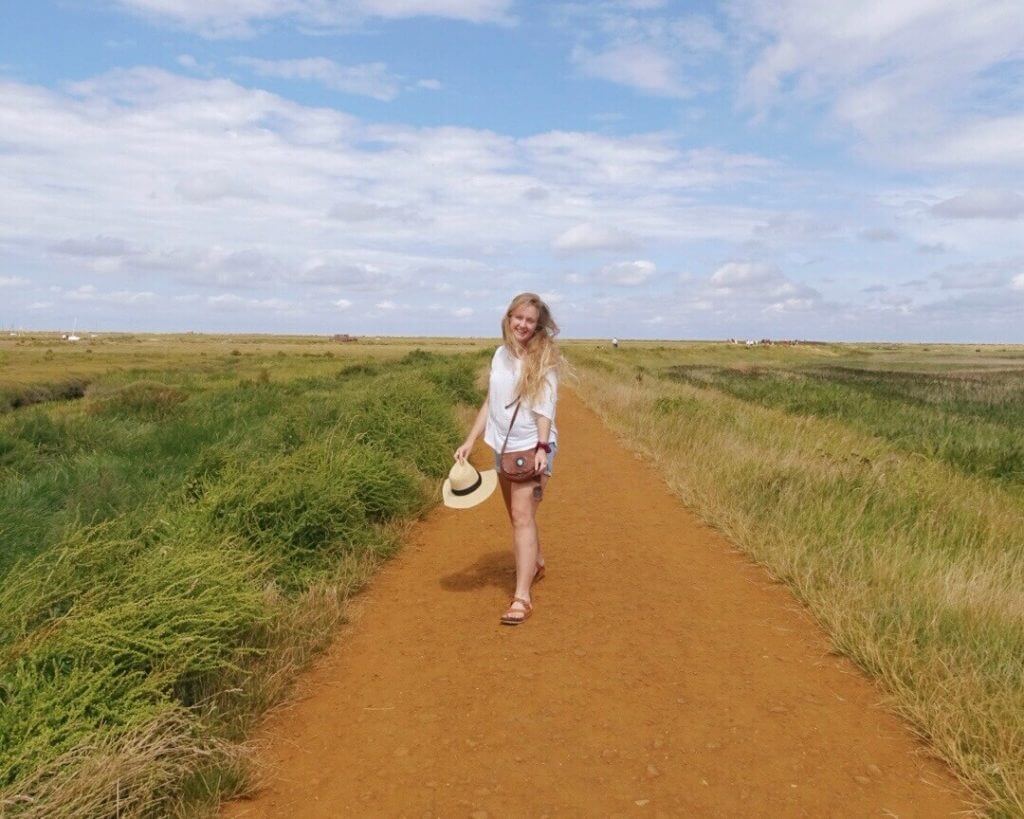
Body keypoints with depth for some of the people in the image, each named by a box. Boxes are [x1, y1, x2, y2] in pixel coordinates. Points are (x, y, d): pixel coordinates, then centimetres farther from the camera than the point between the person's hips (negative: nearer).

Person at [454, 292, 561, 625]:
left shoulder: (544, 359, -8)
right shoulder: (501, 354, 7)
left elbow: (545, 408, -14)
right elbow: (490, 403, 12)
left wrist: (542, 448, -25)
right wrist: (470, 441, 8)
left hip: (532, 446, -6)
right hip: (503, 446, 6)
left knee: (523, 517, -14)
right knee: (517, 516, 18)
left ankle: (522, 597, -14)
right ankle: (535, 564, 42)